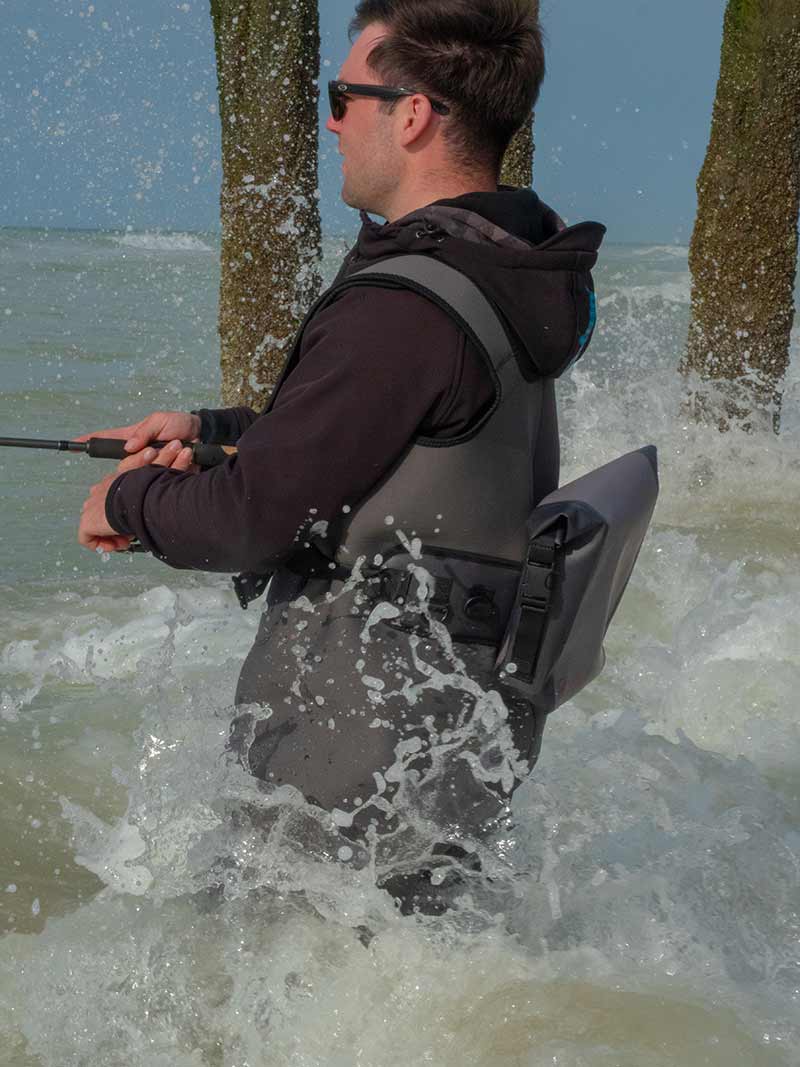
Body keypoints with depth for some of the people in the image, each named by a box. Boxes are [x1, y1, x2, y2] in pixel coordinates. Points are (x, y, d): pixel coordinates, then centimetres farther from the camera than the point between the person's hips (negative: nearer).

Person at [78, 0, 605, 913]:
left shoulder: (405, 311, -26)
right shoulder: (512, 280, 5)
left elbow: (252, 521, -22)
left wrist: (127, 501, -2)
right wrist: (211, 430, 12)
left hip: (363, 773, -9)